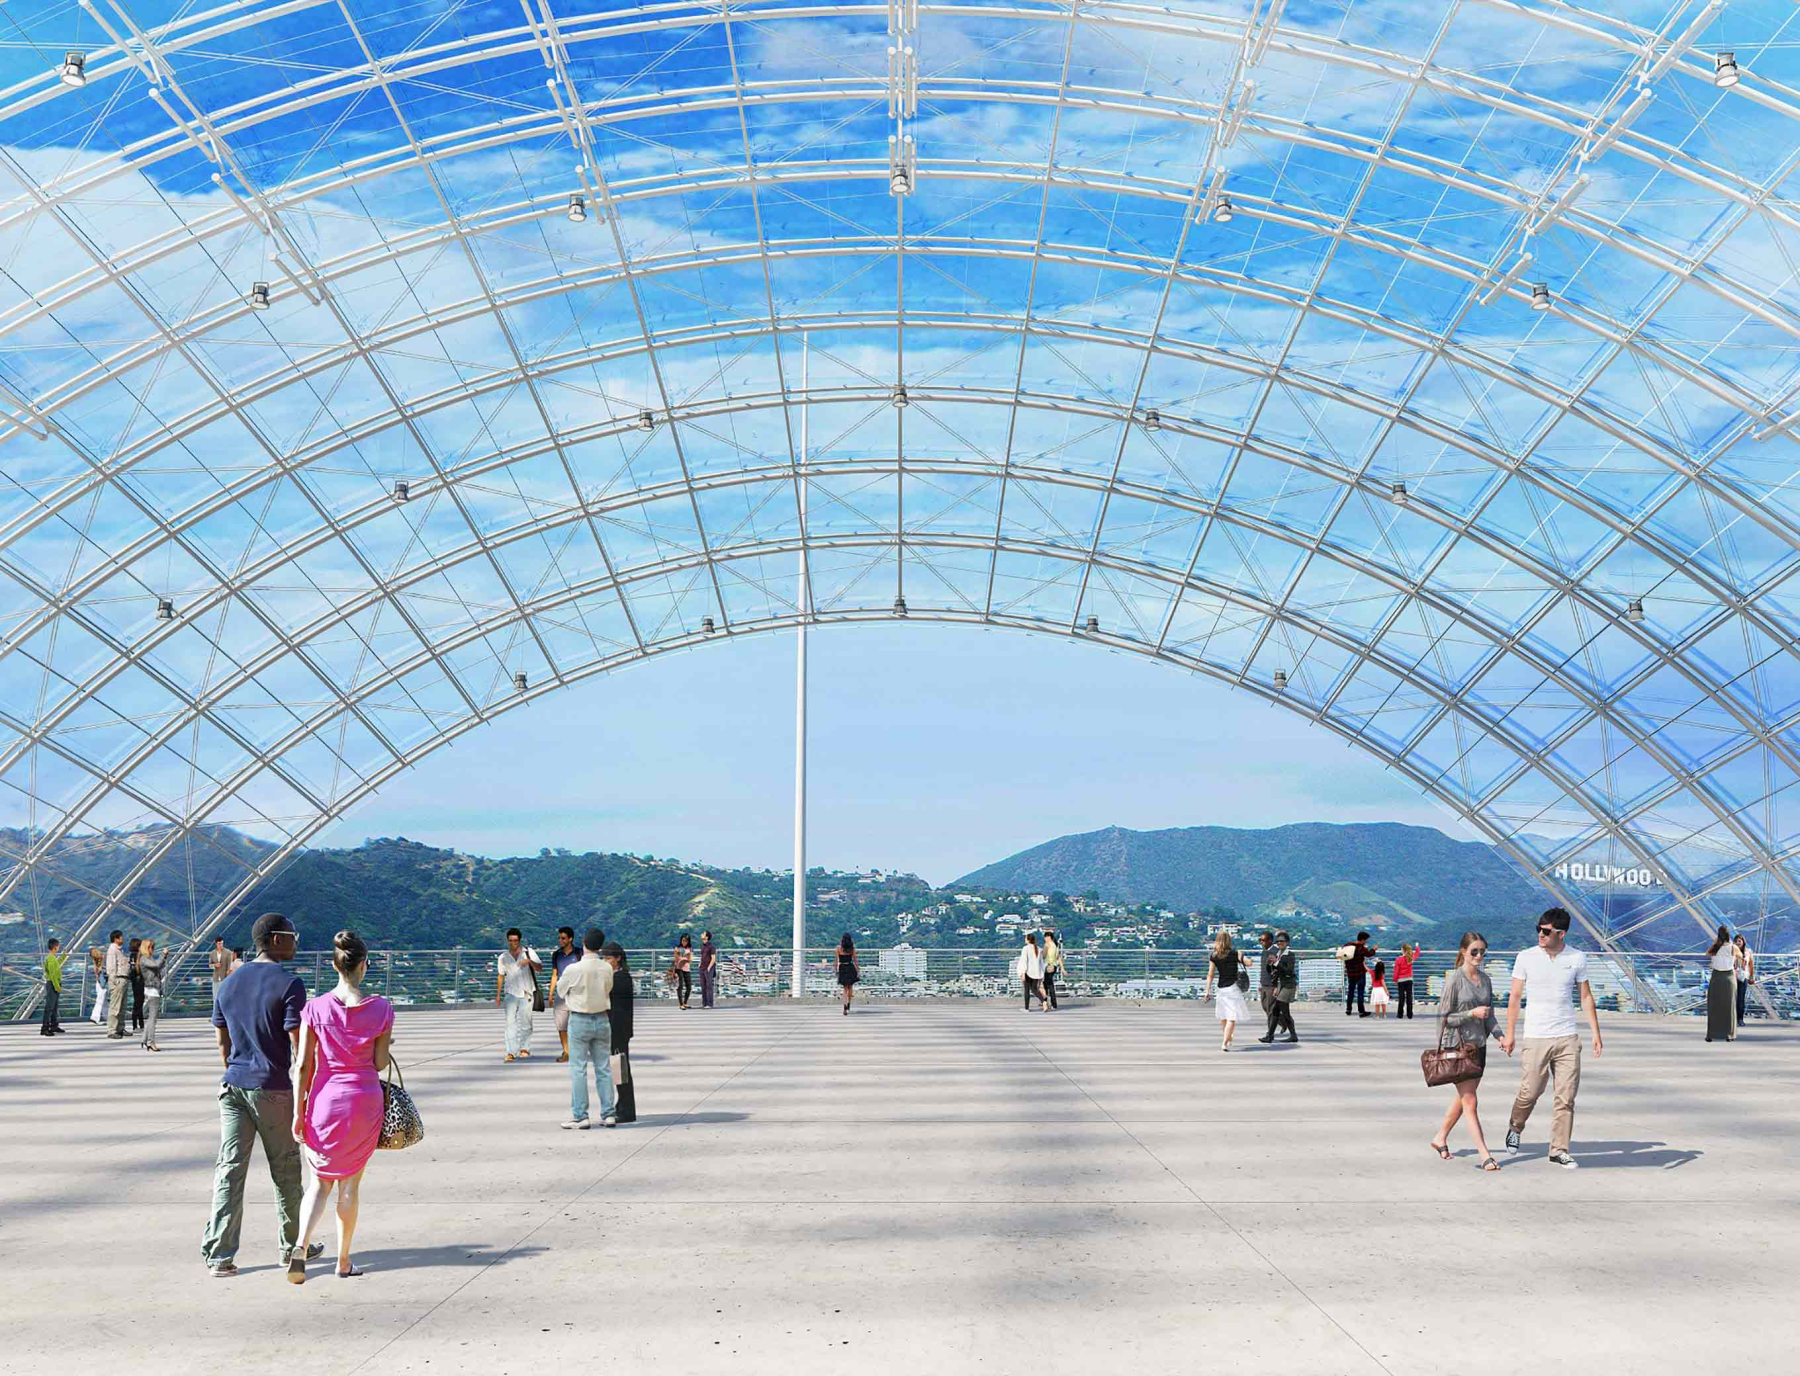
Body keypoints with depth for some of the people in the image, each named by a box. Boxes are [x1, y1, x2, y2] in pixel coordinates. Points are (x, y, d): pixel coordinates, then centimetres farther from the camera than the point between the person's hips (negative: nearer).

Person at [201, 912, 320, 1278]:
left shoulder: (229, 983, 8)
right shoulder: (289, 984, -12)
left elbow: (223, 1044, 14)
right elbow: (298, 1047, -13)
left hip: (233, 1086, 5)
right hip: (273, 1089, -5)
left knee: (229, 1169, 4)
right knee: (286, 1170, 9)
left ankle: (218, 1255, 0)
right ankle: (292, 1246, 22)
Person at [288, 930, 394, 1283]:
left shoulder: (316, 1008, -6)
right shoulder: (380, 1008, -8)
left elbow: (303, 1065, -5)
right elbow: (380, 1063, -4)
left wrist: (299, 1112, 1)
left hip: (324, 1098, 1)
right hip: (364, 1099, 0)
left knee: (321, 1180, 14)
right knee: (350, 1182, 13)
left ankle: (301, 1246, -9)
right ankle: (344, 1260, 21)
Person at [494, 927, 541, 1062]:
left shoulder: (528, 952, 0)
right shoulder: (503, 957, 5)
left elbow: (540, 968, -8)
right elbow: (501, 976, 13)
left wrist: (529, 961, -27)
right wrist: (498, 995, 10)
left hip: (526, 993, -1)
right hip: (510, 993, 1)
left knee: (525, 1021, 2)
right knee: (510, 1022, -8)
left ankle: (525, 1048, 17)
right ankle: (511, 1052, -10)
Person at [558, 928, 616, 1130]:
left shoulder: (574, 969, -16)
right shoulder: (607, 969, -5)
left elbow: (561, 991, -1)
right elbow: (608, 990, 6)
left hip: (579, 1021, -4)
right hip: (602, 1020, 4)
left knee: (578, 1069, 2)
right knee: (604, 1068, 10)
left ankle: (580, 1116, 2)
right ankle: (608, 1114, 12)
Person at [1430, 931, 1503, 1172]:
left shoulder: (1485, 979, 9)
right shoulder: (1454, 979, -11)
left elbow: (1490, 1015, 14)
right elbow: (1443, 1017, -11)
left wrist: (1499, 1035, -2)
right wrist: (1472, 1013, -18)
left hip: (1478, 1046, 7)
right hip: (1457, 1046, -7)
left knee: (1462, 1099, 15)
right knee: (1470, 1102, -5)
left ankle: (1440, 1138, 33)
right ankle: (1485, 1155, -4)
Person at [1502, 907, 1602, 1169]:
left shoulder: (1577, 959, 2)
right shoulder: (1526, 957, -2)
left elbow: (1586, 997, 11)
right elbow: (1514, 997, 3)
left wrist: (1596, 1033, 6)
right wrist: (1509, 1035, 1)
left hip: (1568, 1039, 2)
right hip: (1535, 1038, -2)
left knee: (1566, 1097, 1)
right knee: (1530, 1093, -1)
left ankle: (1559, 1150, 11)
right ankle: (1515, 1127, 28)